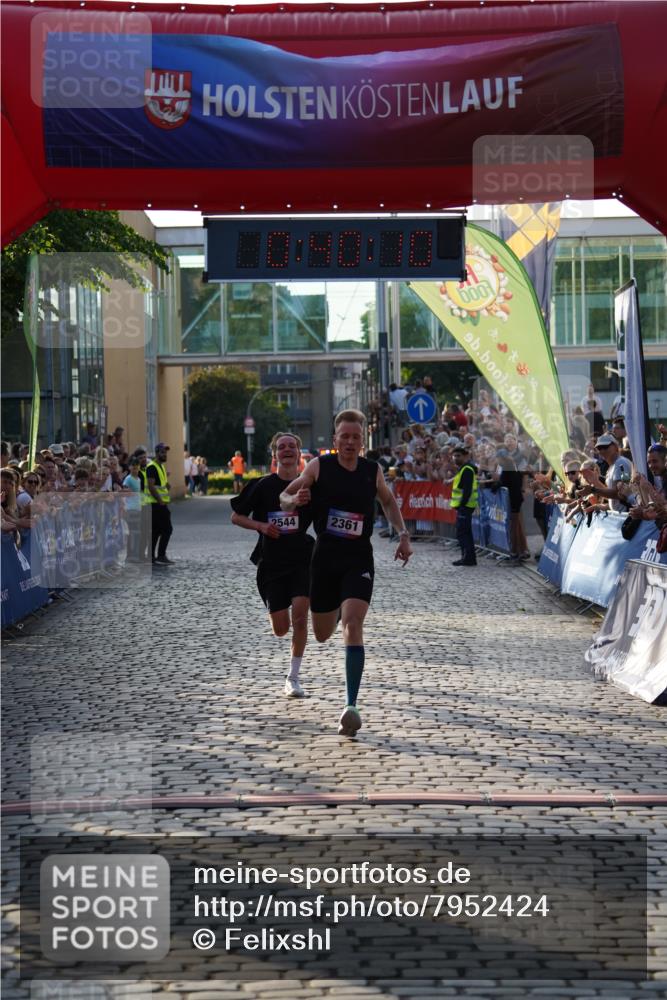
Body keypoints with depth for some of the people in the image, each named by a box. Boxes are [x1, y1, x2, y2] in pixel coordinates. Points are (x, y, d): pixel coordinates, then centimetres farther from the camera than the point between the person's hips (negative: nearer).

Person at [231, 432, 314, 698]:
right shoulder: (263, 486, 0)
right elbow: (236, 517, 7)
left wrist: (312, 501, -20)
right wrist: (260, 525, -11)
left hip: (302, 559, 0)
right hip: (271, 561, 0)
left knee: (299, 616, -17)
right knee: (281, 629, 1)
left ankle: (293, 677, -4)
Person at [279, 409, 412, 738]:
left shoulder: (373, 471, 3)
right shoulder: (319, 466, -3)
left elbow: (389, 502, 22)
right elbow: (285, 498, 2)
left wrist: (403, 535, 9)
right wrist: (294, 500, -22)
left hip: (359, 559, -1)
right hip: (325, 557, 1)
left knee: (353, 625, -21)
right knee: (322, 635, 12)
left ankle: (351, 707, -23)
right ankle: (336, 607, 54)